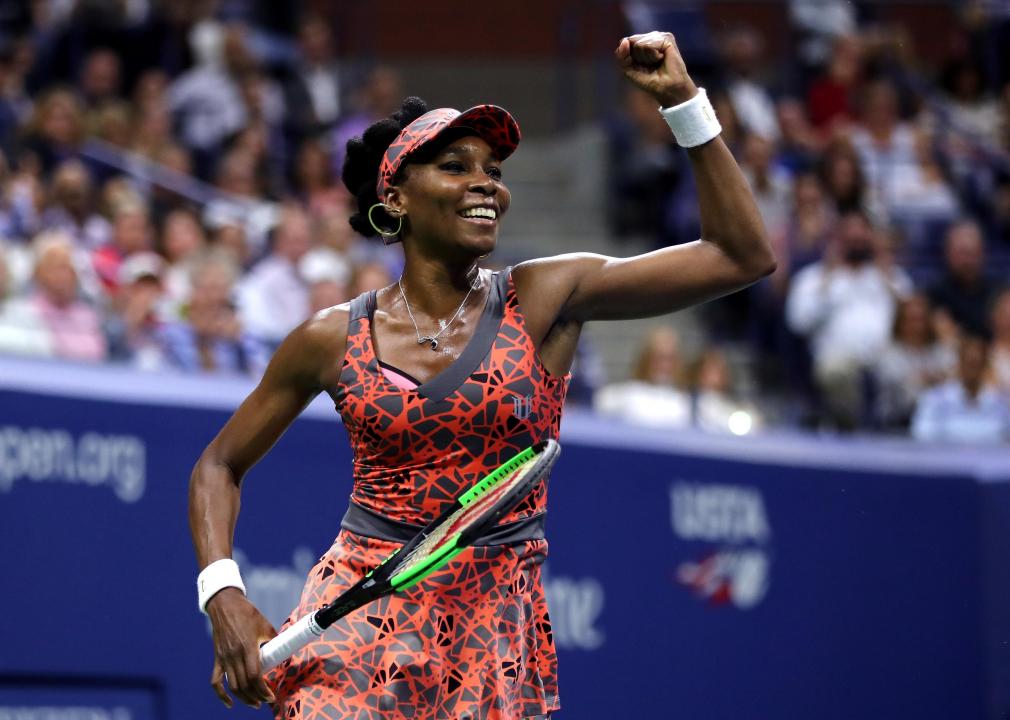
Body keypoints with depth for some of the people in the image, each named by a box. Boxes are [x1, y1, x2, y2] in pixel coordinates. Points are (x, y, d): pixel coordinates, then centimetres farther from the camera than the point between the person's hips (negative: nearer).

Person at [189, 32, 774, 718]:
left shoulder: (546, 299, 0)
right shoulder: (332, 339, 2)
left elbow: (743, 255, -5)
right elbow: (220, 466, 14)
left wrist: (684, 100, -9)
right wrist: (223, 595, -3)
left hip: (497, 636, 0)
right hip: (359, 621, 0)